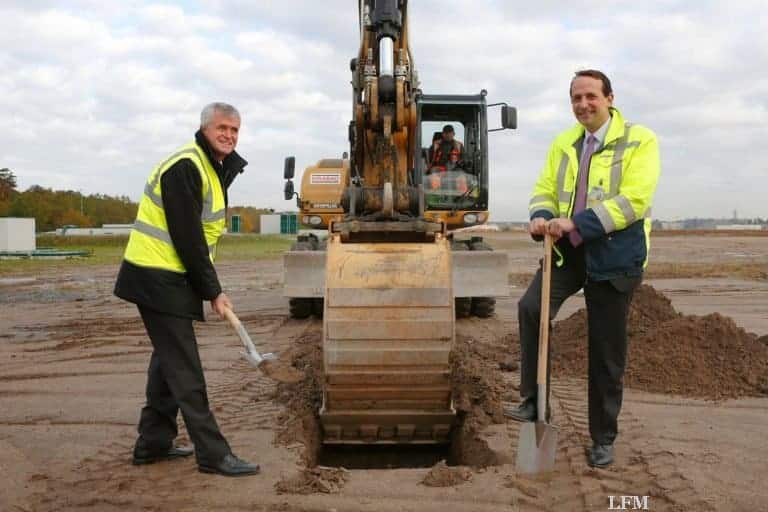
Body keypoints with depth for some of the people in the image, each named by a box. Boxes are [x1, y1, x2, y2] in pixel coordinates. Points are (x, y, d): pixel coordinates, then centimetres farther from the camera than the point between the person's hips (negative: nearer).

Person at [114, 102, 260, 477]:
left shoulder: (214, 167, 14)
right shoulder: (184, 168, -18)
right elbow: (187, 238, -20)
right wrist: (213, 291, -16)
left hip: (171, 279, 11)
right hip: (158, 279, -10)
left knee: (169, 359, 17)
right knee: (184, 368, -7)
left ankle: (153, 443, 28)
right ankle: (213, 455, -2)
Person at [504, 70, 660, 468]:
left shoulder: (640, 140, -6)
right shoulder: (563, 143, 12)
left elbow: (634, 200, -17)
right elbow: (544, 189, 11)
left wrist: (578, 223, -24)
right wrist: (540, 218, -13)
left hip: (614, 255, -4)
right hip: (568, 249, 4)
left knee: (607, 352, 4)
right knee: (531, 307, -23)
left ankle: (603, 438, 20)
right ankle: (534, 401, -9)